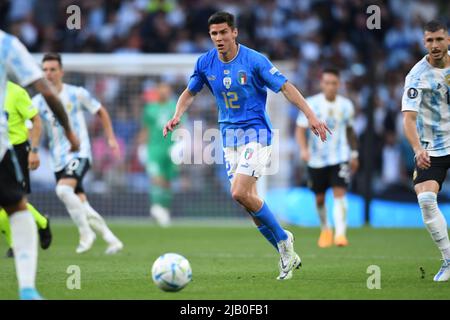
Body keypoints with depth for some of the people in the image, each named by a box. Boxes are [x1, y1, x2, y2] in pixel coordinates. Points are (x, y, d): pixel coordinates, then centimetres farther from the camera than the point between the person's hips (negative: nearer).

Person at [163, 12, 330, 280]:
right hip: (229, 134, 6)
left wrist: (310, 115, -19)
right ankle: (286, 252, 15)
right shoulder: (205, 63, 1)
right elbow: (190, 93, 15)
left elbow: (285, 87, -11)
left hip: (256, 132, -6)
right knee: (248, 198, 3)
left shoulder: (254, 60, -13)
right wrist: (177, 116, -4)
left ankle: (283, 240, -1)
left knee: (240, 193, -20)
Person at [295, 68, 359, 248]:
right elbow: (300, 129, -10)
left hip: (340, 158, 0)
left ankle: (340, 233, -23)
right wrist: (303, 149, -26)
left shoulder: (346, 105, 2)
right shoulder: (311, 104, -7)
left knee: (340, 193, -17)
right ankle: (325, 230, 35)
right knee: (319, 198, 10)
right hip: (317, 159, 0)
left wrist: (354, 154, 20)